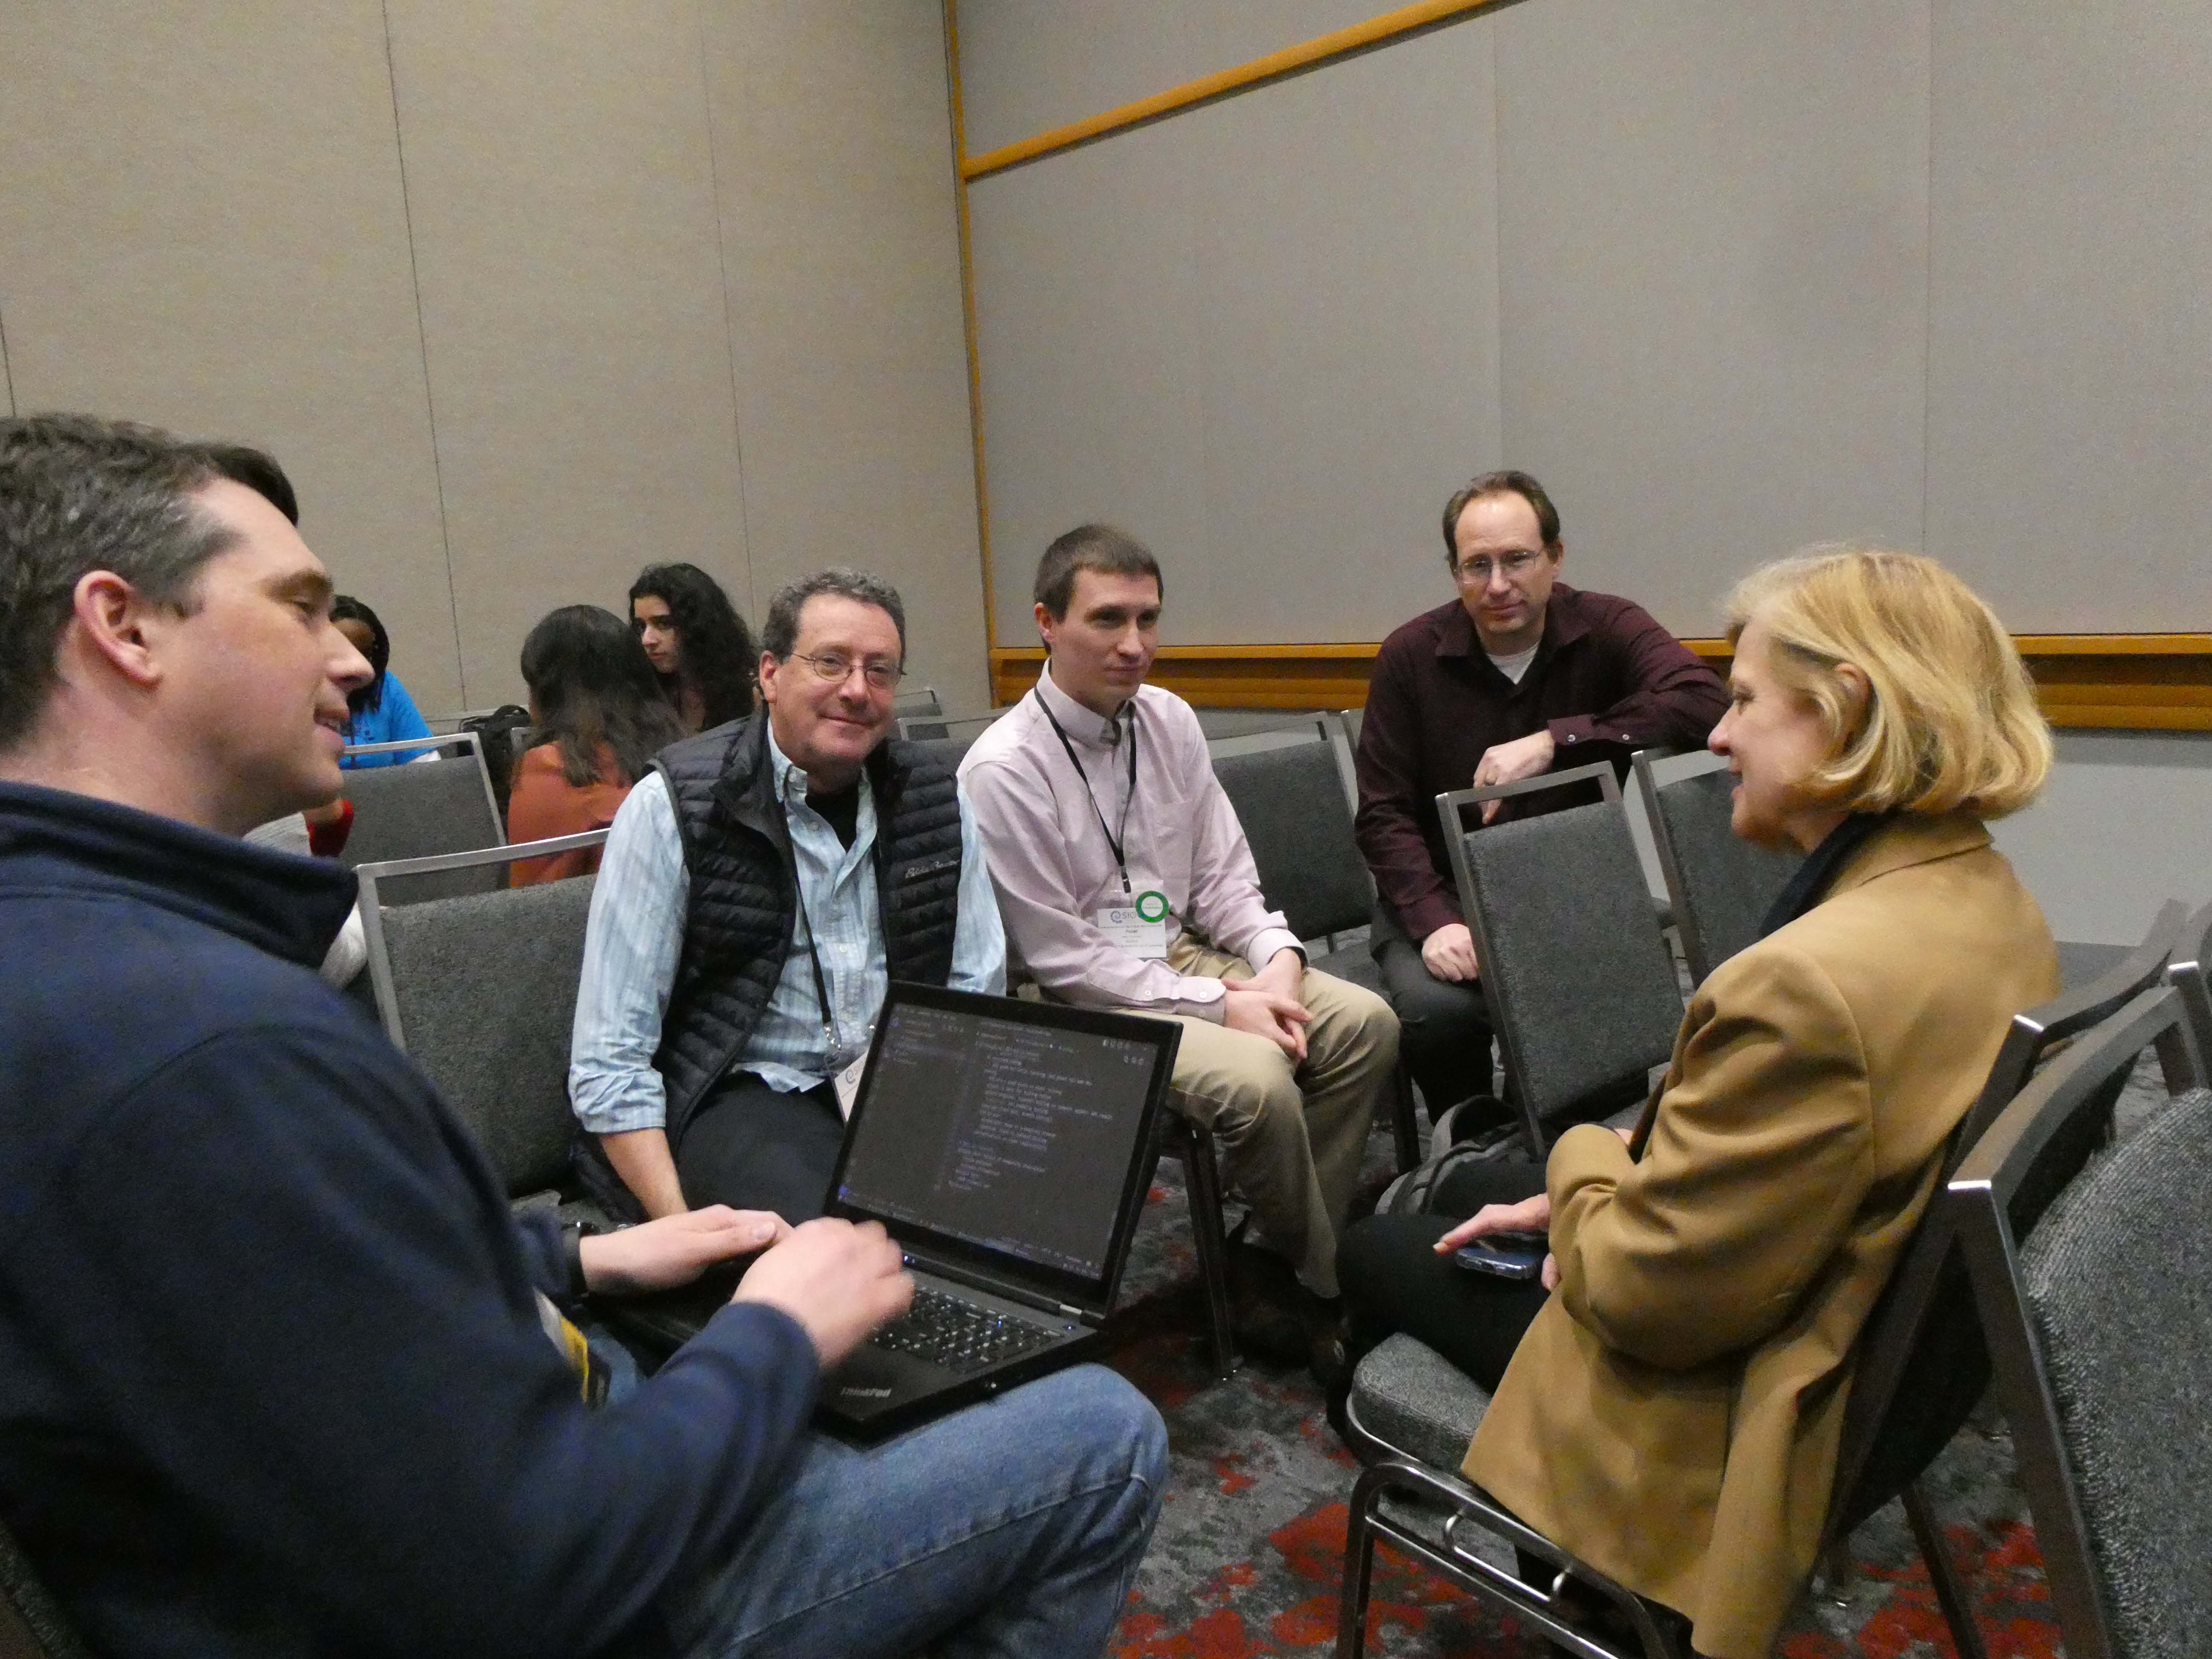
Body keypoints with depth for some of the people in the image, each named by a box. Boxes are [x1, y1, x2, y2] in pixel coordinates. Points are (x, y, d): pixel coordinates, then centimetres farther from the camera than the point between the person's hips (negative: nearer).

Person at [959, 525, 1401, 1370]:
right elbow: (1062, 959, -17)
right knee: (1256, 1076, -28)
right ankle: (1333, 1288, 1)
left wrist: (1278, 959, -11)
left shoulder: (1169, 720, 3)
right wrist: (1221, 1005, -18)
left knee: (1366, 1022, -9)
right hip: (1081, 1003, -7)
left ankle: (1277, 1267, 2)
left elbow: (1223, 876, 9)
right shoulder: (1004, 769, -18)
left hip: (1184, 953, 8)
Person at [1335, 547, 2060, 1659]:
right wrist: (1602, 1190, 2)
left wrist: (1582, 1161, -9)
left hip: (1718, 1407, -8)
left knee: (1373, 1249, 15)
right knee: (1471, 1185, 26)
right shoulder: (1987, 899, -6)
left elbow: (1644, 1293, -28)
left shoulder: (1814, 981, -38)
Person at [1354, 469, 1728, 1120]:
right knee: (1436, 1009, -30)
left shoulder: (1606, 628, -3)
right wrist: (1435, 920, -21)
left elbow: (1703, 702, -23)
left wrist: (1555, 741, -29)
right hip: (1441, 893, 0)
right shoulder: (1410, 656, -2)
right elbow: (1383, 815, -5)